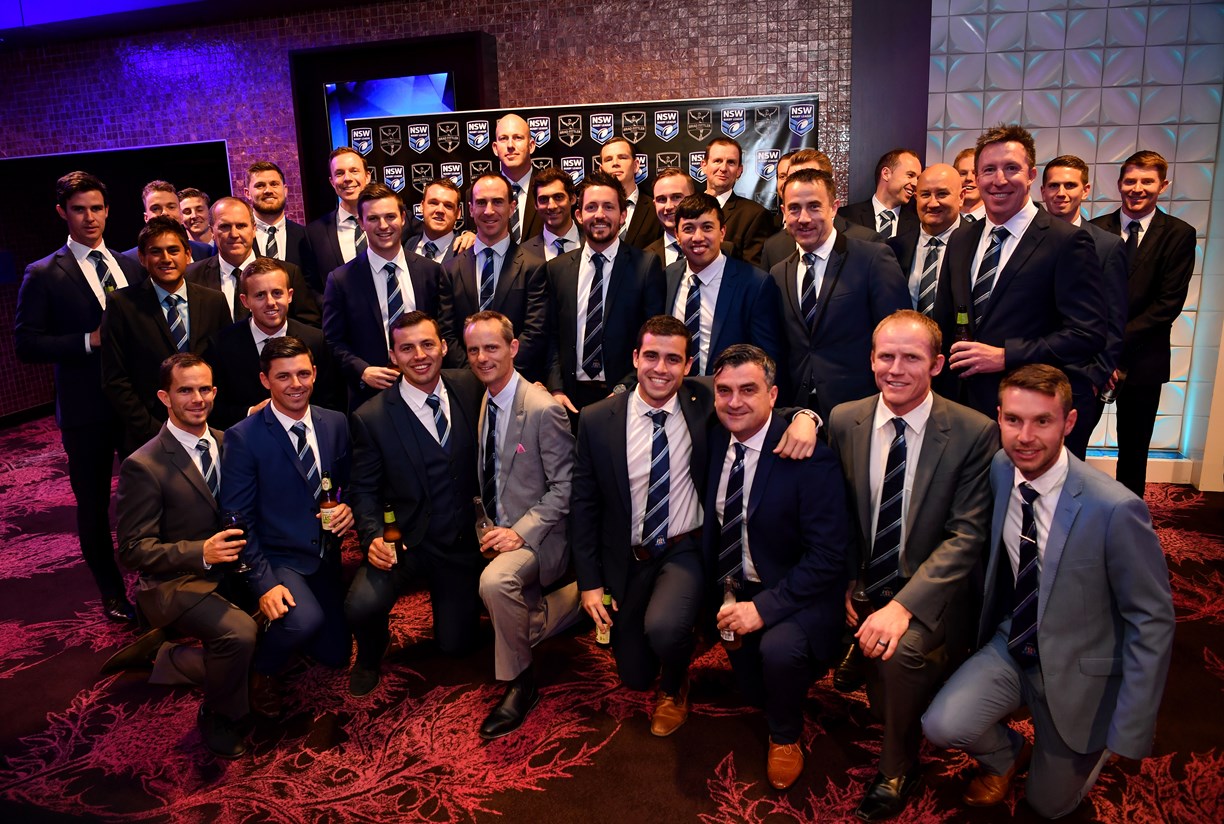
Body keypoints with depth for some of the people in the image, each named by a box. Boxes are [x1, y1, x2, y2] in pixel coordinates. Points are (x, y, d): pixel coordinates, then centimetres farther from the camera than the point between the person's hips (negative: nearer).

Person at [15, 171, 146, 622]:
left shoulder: (132, 266, 9)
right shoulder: (44, 275, -3)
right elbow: (26, 343, -8)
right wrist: (90, 340, -18)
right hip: (86, 409, -2)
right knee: (93, 503, 10)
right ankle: (112, 593, 27)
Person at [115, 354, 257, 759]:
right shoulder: (143, 467, -12)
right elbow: (134, 551, -13)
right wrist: (202, 553, -27)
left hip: (231, 571, 6)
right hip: (177, 582, -6)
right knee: (239, 632, -31)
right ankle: (218, 718, 0)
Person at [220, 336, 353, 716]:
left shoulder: (336, 424, -2)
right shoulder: (243, 437, -15)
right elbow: (238, 520, -15)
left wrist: (349, 508, -14)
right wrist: (264, 583, -23)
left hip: (325, 557, 5)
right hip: (277, 558, -5)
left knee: (336, 654, 12)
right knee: (305, 621, -33)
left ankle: (278, 625, 41)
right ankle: (262, 670, 1)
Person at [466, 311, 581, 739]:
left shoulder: (544, 409, -17)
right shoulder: (482, 403, 6)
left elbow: (565, 486, -16)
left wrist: (521, 531, -23)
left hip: (534, 535, -8)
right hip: (495, 530, 8)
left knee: (495, 581, -35)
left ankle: (520, 683, -14)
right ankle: (574, 599, 38)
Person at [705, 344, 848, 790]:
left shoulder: (809, 454, -21)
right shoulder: (715, 439, -3)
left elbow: (828, 554, -22)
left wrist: (765, 607, -27)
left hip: (796, 594, -5)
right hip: (733, 590, 5)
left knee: (778, 648, -31)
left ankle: (785, 737, 1)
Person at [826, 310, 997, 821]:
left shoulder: (974, 432, -10)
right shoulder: (844, 421, 0)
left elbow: (966, 537, -14)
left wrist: (903, 606, -25)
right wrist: (843, 583, -6)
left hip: (929, 593, -3)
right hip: (859, 586, 4)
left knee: (903, 648, -31)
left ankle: (897, 770, 1)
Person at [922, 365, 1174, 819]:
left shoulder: (1115, 509, -27)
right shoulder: (999, 472, -12)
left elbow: (1152, 621, -18)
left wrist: (1129, 731, -17)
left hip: (1079, 673, -3)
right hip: (1010, 647, 4)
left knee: (1049, 804, 11)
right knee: (943, 725, -19)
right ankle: (1007, 754, 14)